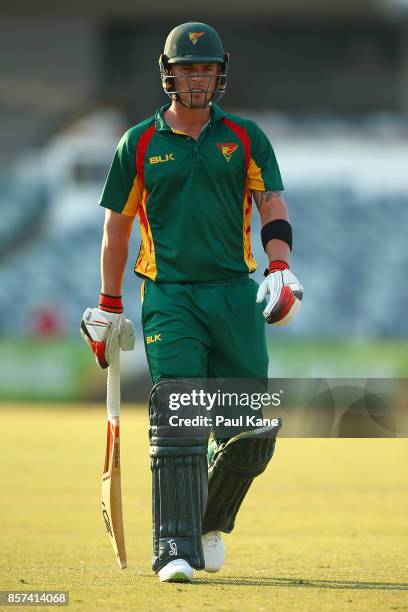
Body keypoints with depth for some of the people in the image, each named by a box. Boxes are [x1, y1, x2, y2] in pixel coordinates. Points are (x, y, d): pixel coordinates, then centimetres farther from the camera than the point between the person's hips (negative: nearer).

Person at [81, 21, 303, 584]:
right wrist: (109, 306, 11)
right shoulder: (140, 143, 7)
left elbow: (273, 204, 3)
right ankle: (177, 549, -15)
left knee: (253, 428, 2)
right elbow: (117, 224, 12)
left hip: (236, 294, 2)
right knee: (178, 422, -15)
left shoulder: (246, 137, 10)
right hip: (169, 298, -2)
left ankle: (212, 519, 28)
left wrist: (281, 269, -15)